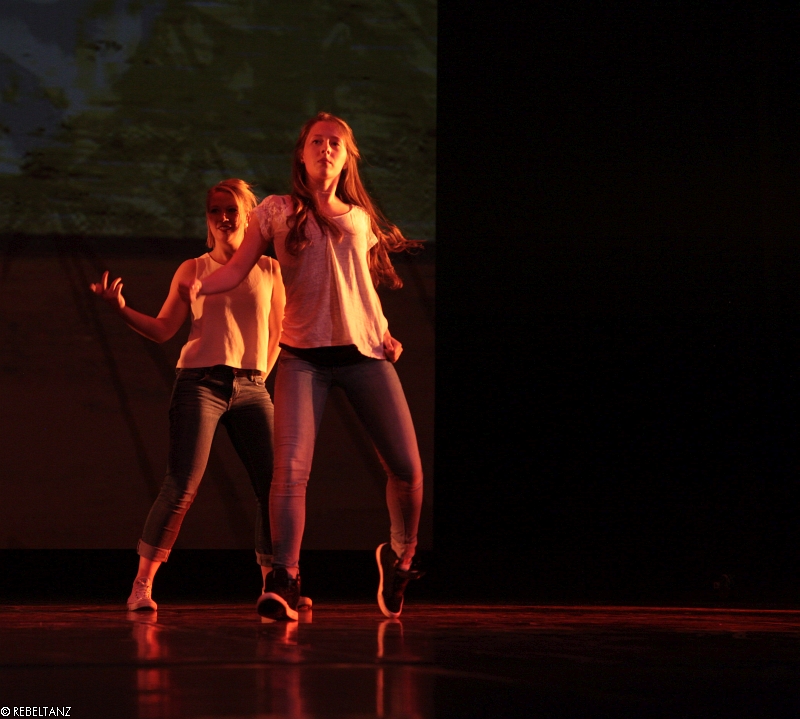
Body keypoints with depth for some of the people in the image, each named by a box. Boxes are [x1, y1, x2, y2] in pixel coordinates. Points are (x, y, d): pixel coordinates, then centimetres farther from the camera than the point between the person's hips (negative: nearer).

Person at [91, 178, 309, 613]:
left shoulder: (269, 270, 11)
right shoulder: (192, 271, 7)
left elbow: (277, 333, 18)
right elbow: (162, 329, 4)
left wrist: (258, 376, 10)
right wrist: (121, 309, -10)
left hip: (250, 388, 3)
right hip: (200, 383, -3)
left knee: (275, 485, -4)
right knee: (181, 486, -12)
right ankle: (142, 585, -6)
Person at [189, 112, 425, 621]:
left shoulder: (361, 218, 16)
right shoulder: (278, 211, 8)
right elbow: (236, 270, 2)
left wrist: (385, 333, 12)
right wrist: (199, 287, -17)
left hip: (365, 353, 2)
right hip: (305, 354, -2)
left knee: (407, 468, -2)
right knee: (291, 467, -19)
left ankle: (400, 555, 24)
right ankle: (285, 581, -17)